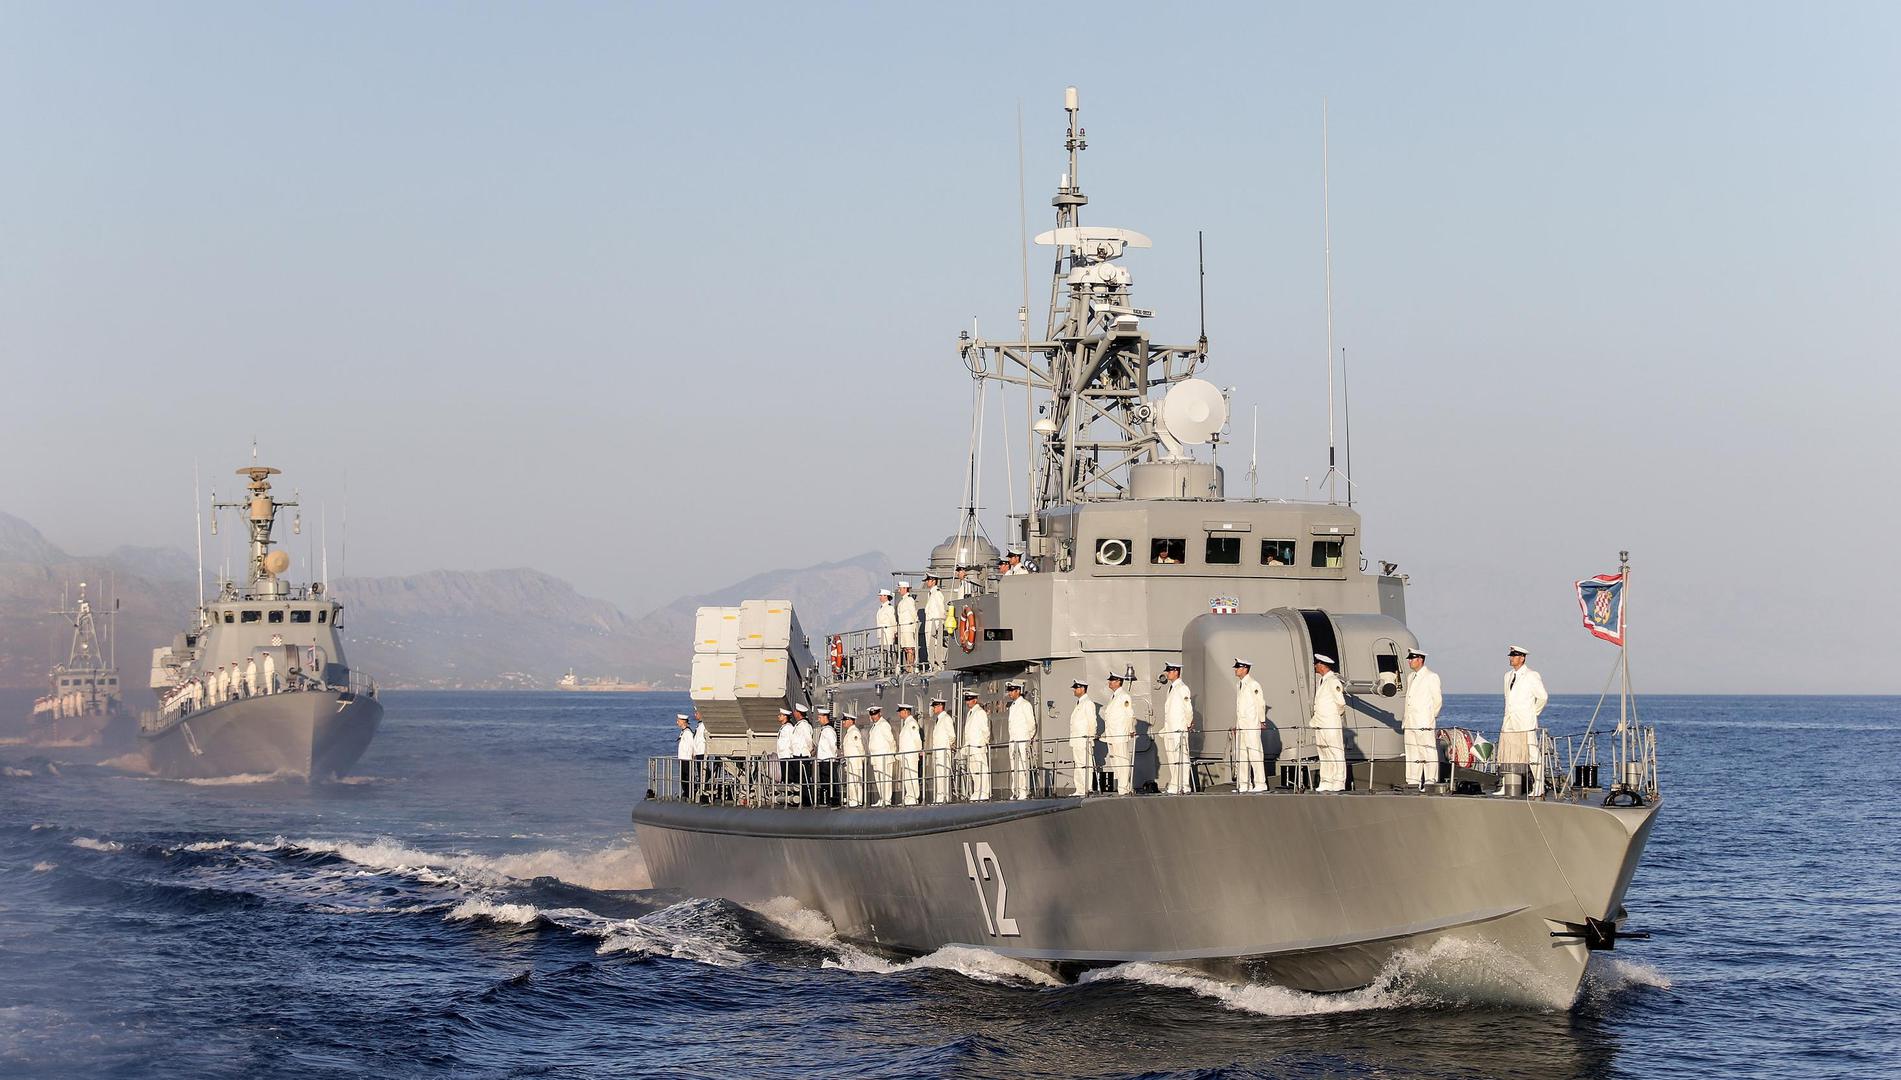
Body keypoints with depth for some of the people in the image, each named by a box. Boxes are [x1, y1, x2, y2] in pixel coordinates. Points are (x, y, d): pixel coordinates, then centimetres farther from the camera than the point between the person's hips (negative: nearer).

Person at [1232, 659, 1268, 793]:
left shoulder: (1253, 685, -8)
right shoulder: (1238, 685, 16)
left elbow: (1261, 703, -5)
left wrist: (1261, 721, -3)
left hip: (1252, 725, -8)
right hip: (1240, 725, 8)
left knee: (1254, 754, -9)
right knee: (1240, 755, 6)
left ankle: (1260, 783, -8)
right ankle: (1244, 784, 10)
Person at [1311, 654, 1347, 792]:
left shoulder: (1333, 681, -12)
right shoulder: (1322, 681, 16)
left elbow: (1341, 702, -18)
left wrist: (1338, 715, -4)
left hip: (1332, 725, -10)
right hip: (1320, 724, 10)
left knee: (1336, 754, -6)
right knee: (1324, 755, 12)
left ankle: (1339, 784, -5)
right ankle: (1326, 783, 17)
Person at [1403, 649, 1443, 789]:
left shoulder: (1431, 677, -3)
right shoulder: (1411, 677, 19)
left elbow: (1438, 700, -3)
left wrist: (1431, 717, -1)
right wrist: (1406, 719, 15)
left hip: (1425, 724, -8)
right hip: (1410, 724, 8)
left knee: (1428, 754, -8)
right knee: (1412, 755, 7)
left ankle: (1430, 782, -9)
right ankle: (1413, 783, 9)